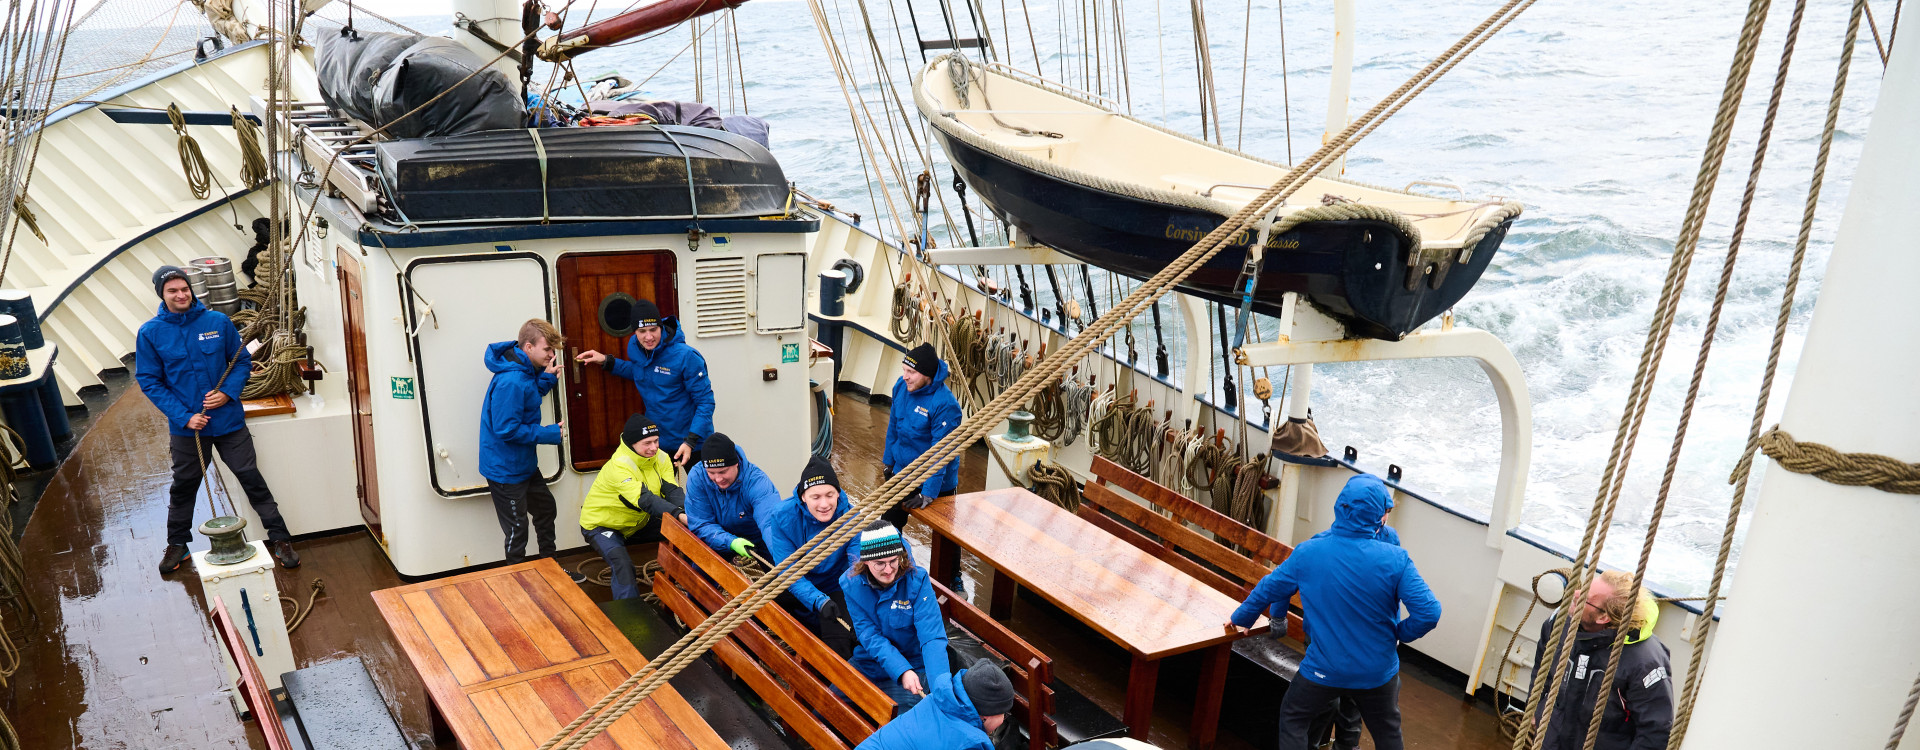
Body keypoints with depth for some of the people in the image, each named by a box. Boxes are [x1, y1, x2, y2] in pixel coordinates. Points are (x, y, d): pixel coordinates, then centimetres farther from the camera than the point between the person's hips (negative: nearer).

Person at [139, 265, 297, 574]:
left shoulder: (218, 322, -4)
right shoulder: (150, 333, -5)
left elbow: (242, 361, 4)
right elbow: (149, 381, -3)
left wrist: (228, 392, -14)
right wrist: (184, 417, -12)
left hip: (228, 419, -1)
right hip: (186, 425, 1)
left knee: (252, 479, 2)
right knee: (183, 486, 17)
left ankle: (280, 538, 11)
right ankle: (177, 543, 36)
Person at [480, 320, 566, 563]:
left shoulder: (527, 369, 0)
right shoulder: (511, 381, -30)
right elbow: (507, 429, -30)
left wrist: (546, 378, -4)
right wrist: (548, 434, -22)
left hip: (525, 464, 11)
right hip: (506, 469, -11)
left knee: (546, 509, 25)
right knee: (517, 530, 4)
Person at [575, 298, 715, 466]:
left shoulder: (686, 356, -24)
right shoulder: (634, 346, -4)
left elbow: (706, 401, -20)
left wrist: (690, 441, -28)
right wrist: (607, 362, 9)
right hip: (657, 442, 6)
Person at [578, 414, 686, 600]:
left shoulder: (661, 458, -10)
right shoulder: (619, 466, -33)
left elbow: (672, 490, -21)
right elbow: (645, 499, -45)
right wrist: (678, 515, -56)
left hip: (637, 522, 7)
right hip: (600, 524, -7)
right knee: (624, 566, -31)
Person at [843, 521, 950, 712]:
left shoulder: (916, 580, -19)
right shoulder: (852, 584, -11)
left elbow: (932, 636, -26)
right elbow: (870, 636, -13)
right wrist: (901, 671, -30)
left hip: (913, 665, -3)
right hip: (869, 662, 3)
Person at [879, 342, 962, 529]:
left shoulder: (945, 404, -28)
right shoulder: (901, 386, -7)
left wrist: (928, 494, -28)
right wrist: (888, 462, 15)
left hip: (936, 481, -6)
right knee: (888, 523, 16)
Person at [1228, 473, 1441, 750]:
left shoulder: (1307, 553, -15)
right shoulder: (1395, 559, -20)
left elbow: (1268, 589, -1)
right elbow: (1428, 612, -23)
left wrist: (1241, 618, 18)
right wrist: (1400, 633, 0)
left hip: (1325, 670, 0)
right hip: (1378, 672, 0)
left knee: (1293, 718, 23)